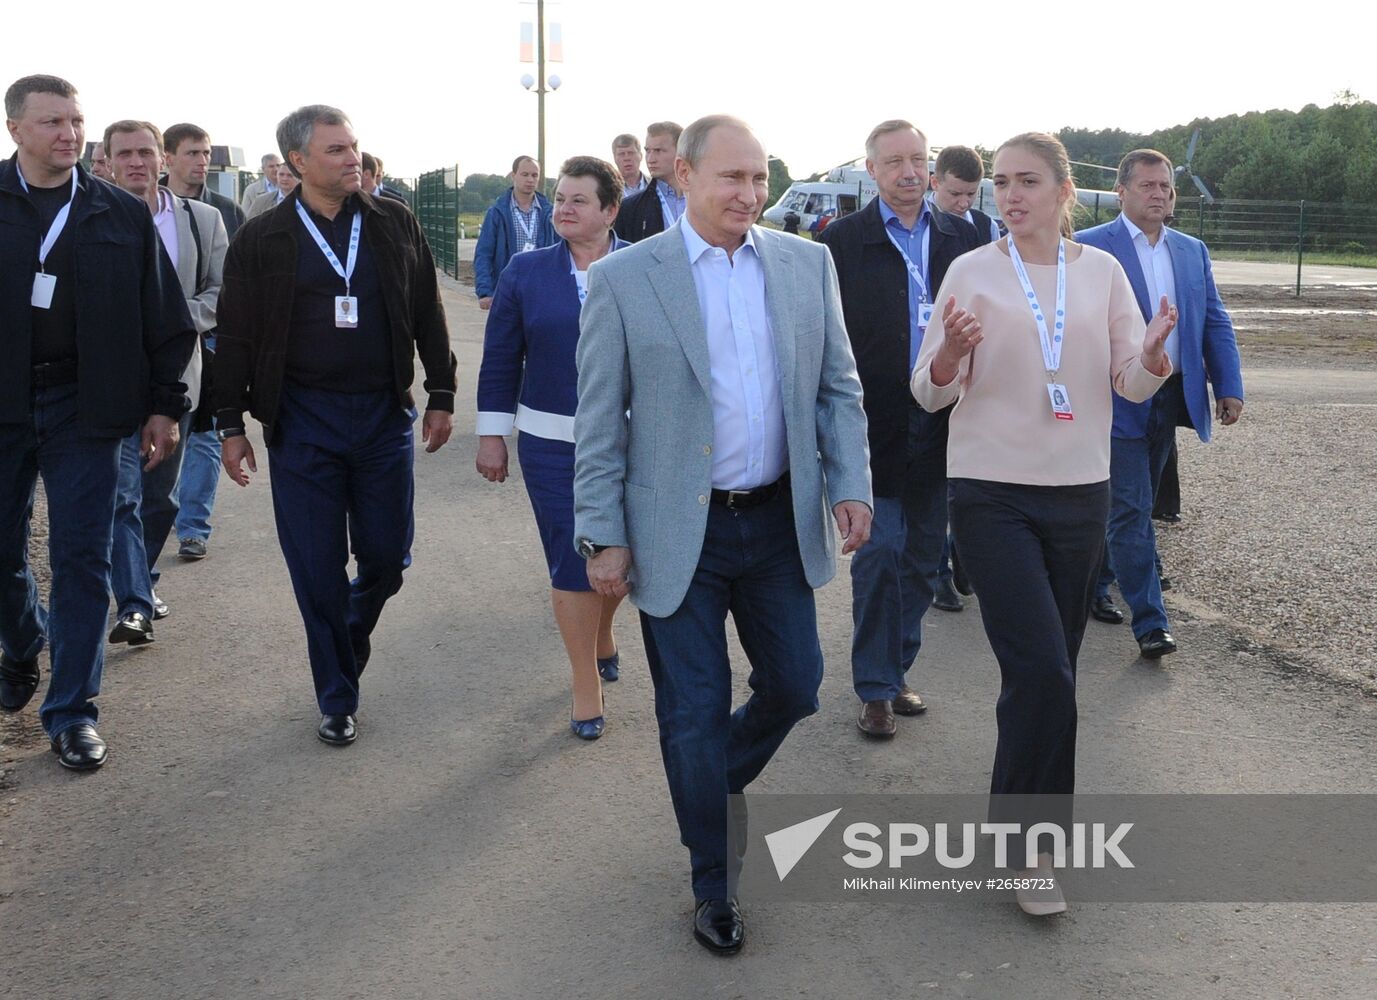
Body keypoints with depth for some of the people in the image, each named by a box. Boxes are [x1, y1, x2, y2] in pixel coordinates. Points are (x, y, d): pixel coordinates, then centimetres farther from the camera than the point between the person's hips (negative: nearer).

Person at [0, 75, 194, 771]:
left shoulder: (122, 216, 4)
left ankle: (72, 712, 10)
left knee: (81, 558, 1)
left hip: (84, 406, 0)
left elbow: (165, 319, 6)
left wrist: (163, 405, 2)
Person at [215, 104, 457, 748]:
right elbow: (236, 338, 3)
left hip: (383, 415, 2)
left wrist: (441, 396, 5)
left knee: (387, 559, 6)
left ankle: (348, 639, 38)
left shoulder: (394, 224, 4)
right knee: (318, 571, 3)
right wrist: (230, 425, 1)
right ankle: (337, 699, 18)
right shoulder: (262, 240, 0)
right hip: (302, 422, -1)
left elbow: (428, 315, 8)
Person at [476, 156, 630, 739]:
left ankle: (602, 633, 44)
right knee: (572, 563, 0)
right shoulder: (526, 273, 2)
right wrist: (491, 436, 3)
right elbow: (500, 361, 4)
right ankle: (587, 686, 14)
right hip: (553, 445, -1)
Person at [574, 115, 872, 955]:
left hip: (780, 522, 4)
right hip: (679, 533, -3)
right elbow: (599, 422, -5)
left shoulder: (807, 264, 3)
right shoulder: (624, 278, -7)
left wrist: (851, 485, -2)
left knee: (794, 687, 13)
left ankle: (719, 779, 45)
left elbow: (839, 387, 8)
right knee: (695, 714, 6)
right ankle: (714, 884, 25)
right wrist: (604, 536, -7)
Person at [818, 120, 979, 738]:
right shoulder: (843, 240, -4)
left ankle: (894, 670, 27)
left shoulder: (959, 236, 8)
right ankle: (875, 688, 9)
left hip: (939, 424, 5)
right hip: (876, 424, -4)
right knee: (878, 555, -3)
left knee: (922, 559, 12)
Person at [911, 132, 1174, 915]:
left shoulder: (1102, 271, 4)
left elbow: (1134, 384, 4)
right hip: (993, 493, -3)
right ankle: (1029, 845, 4)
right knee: (1042, 672, -11)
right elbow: (932, 393, -4)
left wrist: (1153, 358, -19)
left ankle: (1023, 823, 31)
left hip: (1081, 490, 3)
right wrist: (951, 354, -26)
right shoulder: (972, 271, -3)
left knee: (1053, 670, 12)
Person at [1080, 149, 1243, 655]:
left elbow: (1216, 323, 13)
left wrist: (1229, 387, 4)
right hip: (1119, 401, -6)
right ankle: (1150, 621, -2)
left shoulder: (1193, 251, 13)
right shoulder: (1089, 248, -5)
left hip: (1170, 399, 6)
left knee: (1128, 505, 15)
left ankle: (1096, 583, 33)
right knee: (1132, 511, -6)